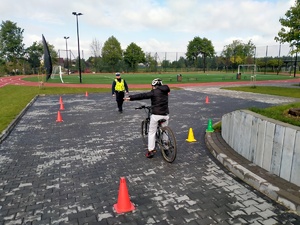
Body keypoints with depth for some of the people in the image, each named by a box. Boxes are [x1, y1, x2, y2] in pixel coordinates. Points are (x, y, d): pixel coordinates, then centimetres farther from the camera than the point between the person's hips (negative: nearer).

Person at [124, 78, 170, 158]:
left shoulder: (154, 92, -7)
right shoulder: (165, 91, 10)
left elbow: (142, 96, -13)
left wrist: (130, 98, -13)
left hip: (156, 115, -5)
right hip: (165, 115, 5)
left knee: (151, 133, 6)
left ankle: (151, 150, 6)